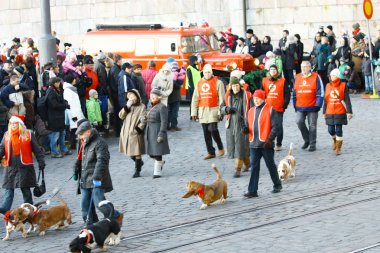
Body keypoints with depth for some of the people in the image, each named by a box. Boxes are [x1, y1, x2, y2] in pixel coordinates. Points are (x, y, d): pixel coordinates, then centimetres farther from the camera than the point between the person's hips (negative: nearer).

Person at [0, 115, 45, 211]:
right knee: (8, 189, -2)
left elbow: (37, 149, 2)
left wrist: (41, 162, -1)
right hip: (10, 167, 2)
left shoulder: (28, 134, -1)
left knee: (25, 189, 8)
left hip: (25, 167, -2)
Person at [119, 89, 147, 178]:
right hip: (126, 132, 6)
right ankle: (139, 162, 36)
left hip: (135, 133, -6)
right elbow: (121, 116, 2)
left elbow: (143, 120, -11)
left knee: (137, 153, -3)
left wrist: (139, 128, -20)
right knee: (129, 152, 13)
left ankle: (137, 171, 7)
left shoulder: (142, 107, -5)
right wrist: (126, 107, -9)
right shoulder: (128, 106, 13)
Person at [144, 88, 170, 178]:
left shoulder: (162, 107, -12)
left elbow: (164, 122, -16)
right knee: (151, 153, 11)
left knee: (157, 153, -1)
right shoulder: (153, 107, 14)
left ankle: (157, 172, 8)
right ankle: (160, 162, 37)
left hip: (157, 132, -8)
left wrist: (161, 134, -20)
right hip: (150, 132, 8)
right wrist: (144, 120, 1)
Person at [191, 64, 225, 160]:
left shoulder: (218, 83, -2)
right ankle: (211, 152, 14)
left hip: (213, 110, -5)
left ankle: (220, 147, 7)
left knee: (213, 129, -16)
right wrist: (194, 112, 9)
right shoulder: (199, 83, 13)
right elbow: (195, 99, 14)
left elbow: (221, 98, -6)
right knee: (206, 133, 6)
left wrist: (220, 111, -13)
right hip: (202, 111, 5)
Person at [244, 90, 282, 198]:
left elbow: (274, 127, -8)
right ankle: (252, 191, 0)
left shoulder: (270, 110, -5)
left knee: (270, 165, 8)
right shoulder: (251, 111, 13)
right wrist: (246, 129, -1)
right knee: (254, 167, 1)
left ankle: (277, 185, 27)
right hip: (254, 144, 5)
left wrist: (270, 139, -18)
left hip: (266, 144, -5)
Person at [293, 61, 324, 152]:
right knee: (300, 122, -8)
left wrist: (318, 105, -9)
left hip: (312, 107, -3)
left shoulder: (316, 77, -3)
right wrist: (295, 105, 12)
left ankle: (312, 144, 12)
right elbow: (294, 92, 16)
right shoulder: (297, 77, 10)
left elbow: (320, 92, -4)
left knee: (312, 125, 2)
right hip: (300, 107, 3)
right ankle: (307, 140, 13)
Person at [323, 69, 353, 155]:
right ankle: (334, 140, 38)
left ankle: (338, 148, 8)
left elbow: (347, 100, -4)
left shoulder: (343, 85, -4)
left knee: (339, 130, -3)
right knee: (331, 130, 5)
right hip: (330, 112, 3)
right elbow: (325, 100, 13)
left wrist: (349, 112, -8)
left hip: (340, 112, -3)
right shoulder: (328, 86, 7)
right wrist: (324, 112, 14)